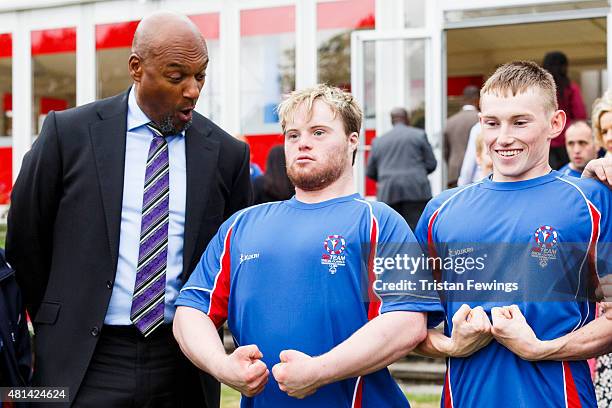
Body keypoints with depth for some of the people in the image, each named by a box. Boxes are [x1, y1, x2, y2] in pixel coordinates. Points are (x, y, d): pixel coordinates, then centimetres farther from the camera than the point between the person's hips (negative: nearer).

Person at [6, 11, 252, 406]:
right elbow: (26, 241, 5)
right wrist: (59, 326, 9)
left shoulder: (227, 153, 2)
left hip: (183, 367, 2)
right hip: (86, 362, -1)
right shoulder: (69, 133, -2)